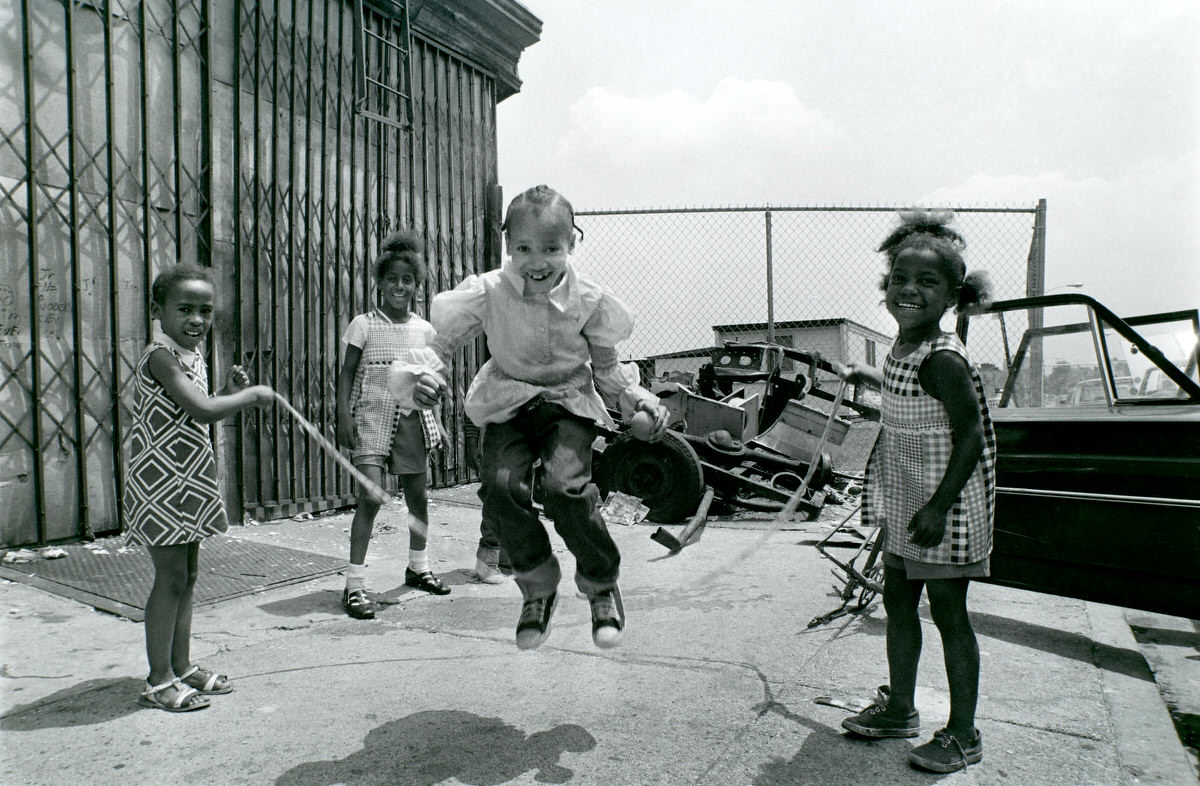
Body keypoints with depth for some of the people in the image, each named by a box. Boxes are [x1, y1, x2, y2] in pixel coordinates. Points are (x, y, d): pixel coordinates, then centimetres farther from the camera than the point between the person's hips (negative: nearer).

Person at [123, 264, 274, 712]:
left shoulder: (193, 356, 12)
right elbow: (203, 410, -29)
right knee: (170, 578, -3)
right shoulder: (160, 356, -17)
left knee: (187, 576, 14)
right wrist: (252, 395, -15)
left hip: (187, 484, 9)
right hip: (160, 483, -9)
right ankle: (159, 682, 10)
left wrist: (230, 392, 5)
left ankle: (181, 668, 26)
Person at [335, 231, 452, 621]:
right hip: (372, 417, -4)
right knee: (370, 496, -13)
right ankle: (354, 584, -5)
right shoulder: (363, 324, -2)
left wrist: (436, 421, 12)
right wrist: (344, 415, -13)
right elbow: (346, 372, -2)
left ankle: (418, 566, 33)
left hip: (411, 417, 4)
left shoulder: (424, 329, 8)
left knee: (417, 495, 12)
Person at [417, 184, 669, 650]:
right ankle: (537, 588, 4)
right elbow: (444, 340, -1)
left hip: (570, 402, -1)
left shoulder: (589, 300, -11)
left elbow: (606, 367, 3)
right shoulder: (487, 293, -12)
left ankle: (602, 586, 1)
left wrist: (638, 398, -11)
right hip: (508, 403, 2)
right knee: (501, 485, -23)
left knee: (565, 485, -27)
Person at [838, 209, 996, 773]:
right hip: (903, 499, 9)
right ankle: (900, 709, 34)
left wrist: (939, 507, -23)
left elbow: (970, 434, -21)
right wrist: (867, 376, 23)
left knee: (948, 612, 4)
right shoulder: (903, 347, 6)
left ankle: (963, 734, 21)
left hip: (943, 505, -9)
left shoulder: (942, 358, -21)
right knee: (897, 602, 17)